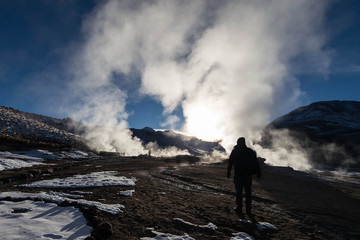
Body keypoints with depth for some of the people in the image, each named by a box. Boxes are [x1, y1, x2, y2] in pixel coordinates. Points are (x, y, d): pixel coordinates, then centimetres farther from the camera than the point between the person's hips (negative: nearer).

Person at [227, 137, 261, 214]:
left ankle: (239, 208, 11)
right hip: (248, 175, 2)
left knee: (239, 192, 6)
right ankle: (248, 209, 15)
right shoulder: (250, 151, 3)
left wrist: (228, 173, 7)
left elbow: (230, 163, 0)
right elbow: (256, 162, 4)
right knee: (248, 192, 10)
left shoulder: (234, 151, -2)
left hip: (238, 175, -2)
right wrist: (258, 172, 10)